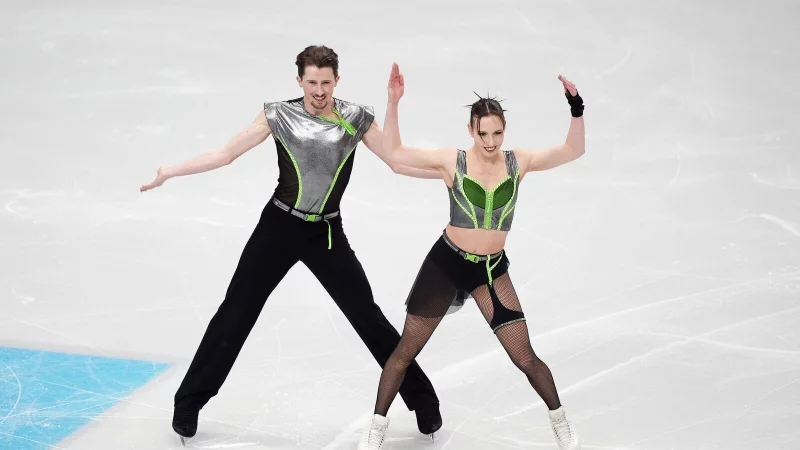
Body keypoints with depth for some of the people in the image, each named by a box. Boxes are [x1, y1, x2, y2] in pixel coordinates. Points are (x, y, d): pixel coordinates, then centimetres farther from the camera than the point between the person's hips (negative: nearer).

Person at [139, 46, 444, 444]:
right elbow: (226, 153, -5)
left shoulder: (355, 119, -3)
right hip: (278, 228, 0)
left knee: (369, 318, 3)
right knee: (235, 314, 4)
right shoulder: (279, 115, -6)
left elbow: (399, 162, 2)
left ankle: (422, 400, 18)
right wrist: (170, 172, -9)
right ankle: (189, 404, 19)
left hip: (327, 235, 1)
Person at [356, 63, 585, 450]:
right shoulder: (452, 161, -10)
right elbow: (393, 152, -12)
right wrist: (393, 102, -21)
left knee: (525, 358, 4)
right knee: (405, 351, 6)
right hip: (446, 263, -1)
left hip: (492, 270, 1)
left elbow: (573, 150, -5)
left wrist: (576, 107, -19)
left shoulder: (518, 162, -4)